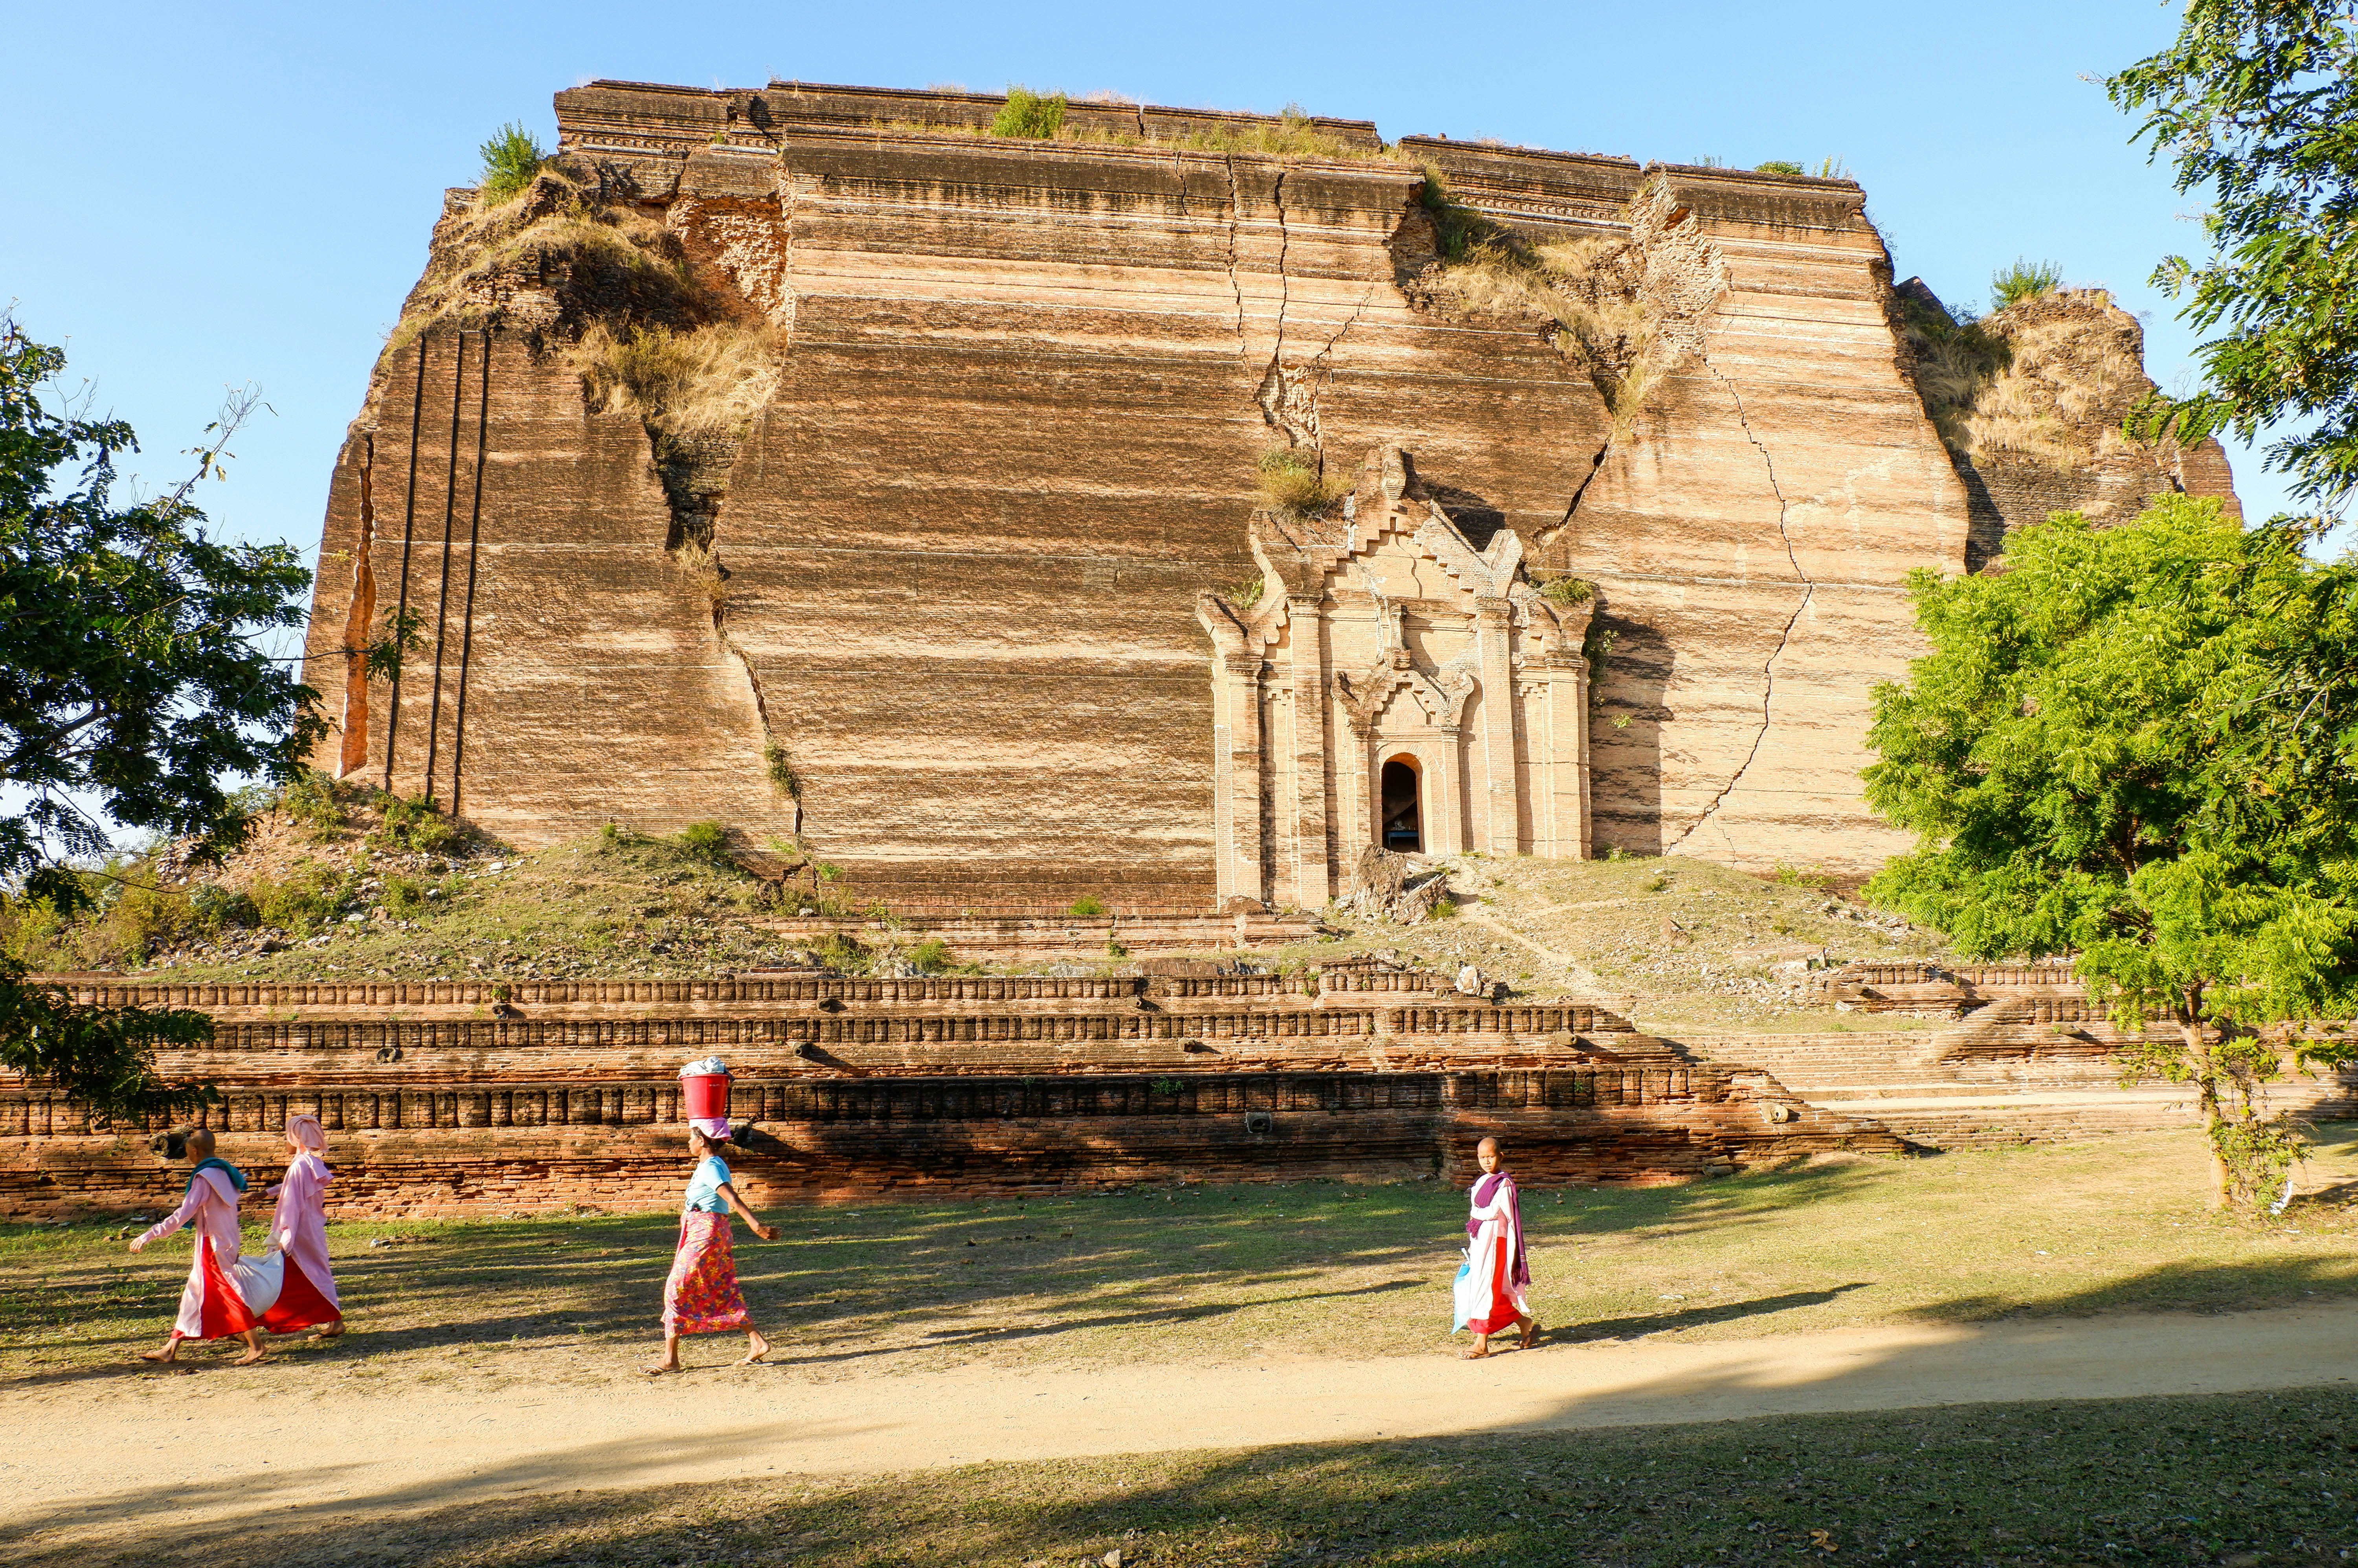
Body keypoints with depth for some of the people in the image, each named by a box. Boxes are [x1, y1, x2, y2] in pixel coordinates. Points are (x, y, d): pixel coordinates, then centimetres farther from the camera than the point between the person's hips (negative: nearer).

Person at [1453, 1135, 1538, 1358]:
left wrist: (1475, 1215, 0)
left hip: (1495, 1241, -8)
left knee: (1486, 1289, -8)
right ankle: (1526, 1324, 23)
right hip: (1479, 1241, 8)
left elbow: (1493, 1212, -18)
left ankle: (1482, 1343, -6)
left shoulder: (1504, 1183, -10)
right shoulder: (1482, 1182, 15)